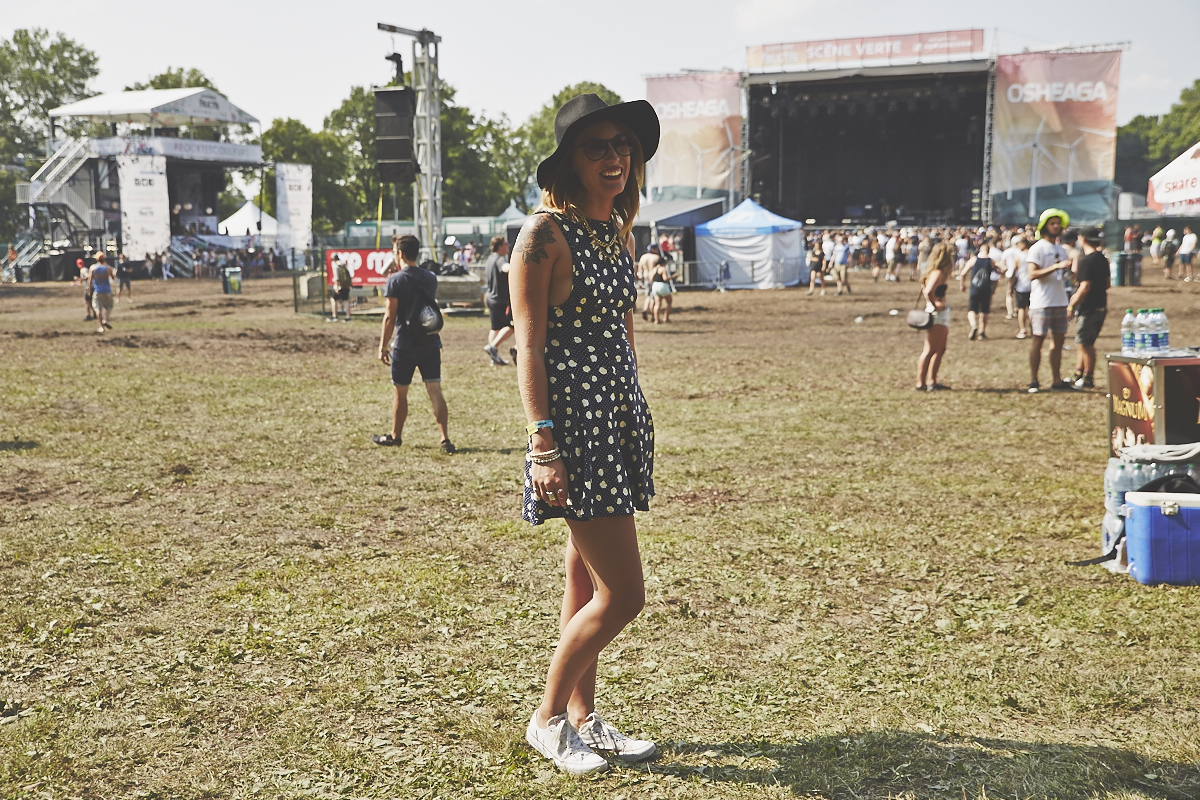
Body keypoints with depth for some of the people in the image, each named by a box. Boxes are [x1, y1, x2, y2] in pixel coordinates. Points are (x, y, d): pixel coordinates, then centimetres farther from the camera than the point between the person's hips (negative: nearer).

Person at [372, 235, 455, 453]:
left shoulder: (396, 280, -10)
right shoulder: (431, 278, 6)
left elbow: (390, 316, -12)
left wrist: (382, 346, -5)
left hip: (405, 345, -4)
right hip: (431, 343, 4)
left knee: (399, 393, 11)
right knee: (435, 391, 0)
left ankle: (394, 436, 26)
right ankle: (445, 440, -8)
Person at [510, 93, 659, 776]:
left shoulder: (620, 232, 14)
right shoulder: (546, 232, -10)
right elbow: (530, 346, -14)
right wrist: (543, 443, -20)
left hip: (620, 419, 8)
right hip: (574, 420, -8)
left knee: (588, 583, 15)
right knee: (622, 594, -6)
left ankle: (584, 716, 28)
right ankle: (548, 718, 13)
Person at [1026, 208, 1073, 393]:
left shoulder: (1061, 250, 16)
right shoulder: (1037, 248, -7)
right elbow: (1032, 274, -19)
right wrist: (1056, 267, -24)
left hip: (1059, 301, 7)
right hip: (1042, 303, -7)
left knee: (1058, 340, 7)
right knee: (1038, 340, -4)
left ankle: (1057, 381, 13)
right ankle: (1033, 381, 1)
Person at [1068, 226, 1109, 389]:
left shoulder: (1086, 260, -17)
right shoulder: (1102, 259, 11)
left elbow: (1085, 287, -22)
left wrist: (1072, 305, -13)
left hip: (1089, 308, -9)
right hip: (1101, 306, 9)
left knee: (1086, 344, 0)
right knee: (1084, 343, 17)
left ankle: (1087, 379, 6)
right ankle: (1078, 375, 24)